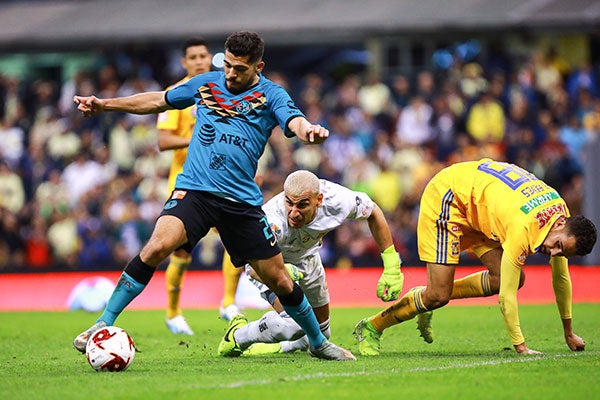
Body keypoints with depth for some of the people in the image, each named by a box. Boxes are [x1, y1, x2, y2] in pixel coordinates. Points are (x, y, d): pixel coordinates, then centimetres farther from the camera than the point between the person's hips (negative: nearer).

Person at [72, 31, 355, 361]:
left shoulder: (271, 95, 1)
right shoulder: (206, 83, 10)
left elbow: (294, 122, -19)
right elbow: (159, 101, 24)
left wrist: (308, 131, -44)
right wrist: (105, 105, 23)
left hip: (242, 199, 0)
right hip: (193, 190, 0)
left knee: (278, 280, 5)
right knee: (158, 245, -26)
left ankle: (318, 343, 30)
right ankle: (103, 325, -20)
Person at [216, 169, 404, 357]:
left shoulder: (336, 200, -33)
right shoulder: (272, 219, -44)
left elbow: (373, 212, -13)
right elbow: (256, 266, -49)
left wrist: (391, 265, -12)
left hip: (306, 257, 5)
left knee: (321, 333, 12)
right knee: (295, 324, -28)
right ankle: (237, 338, -5)